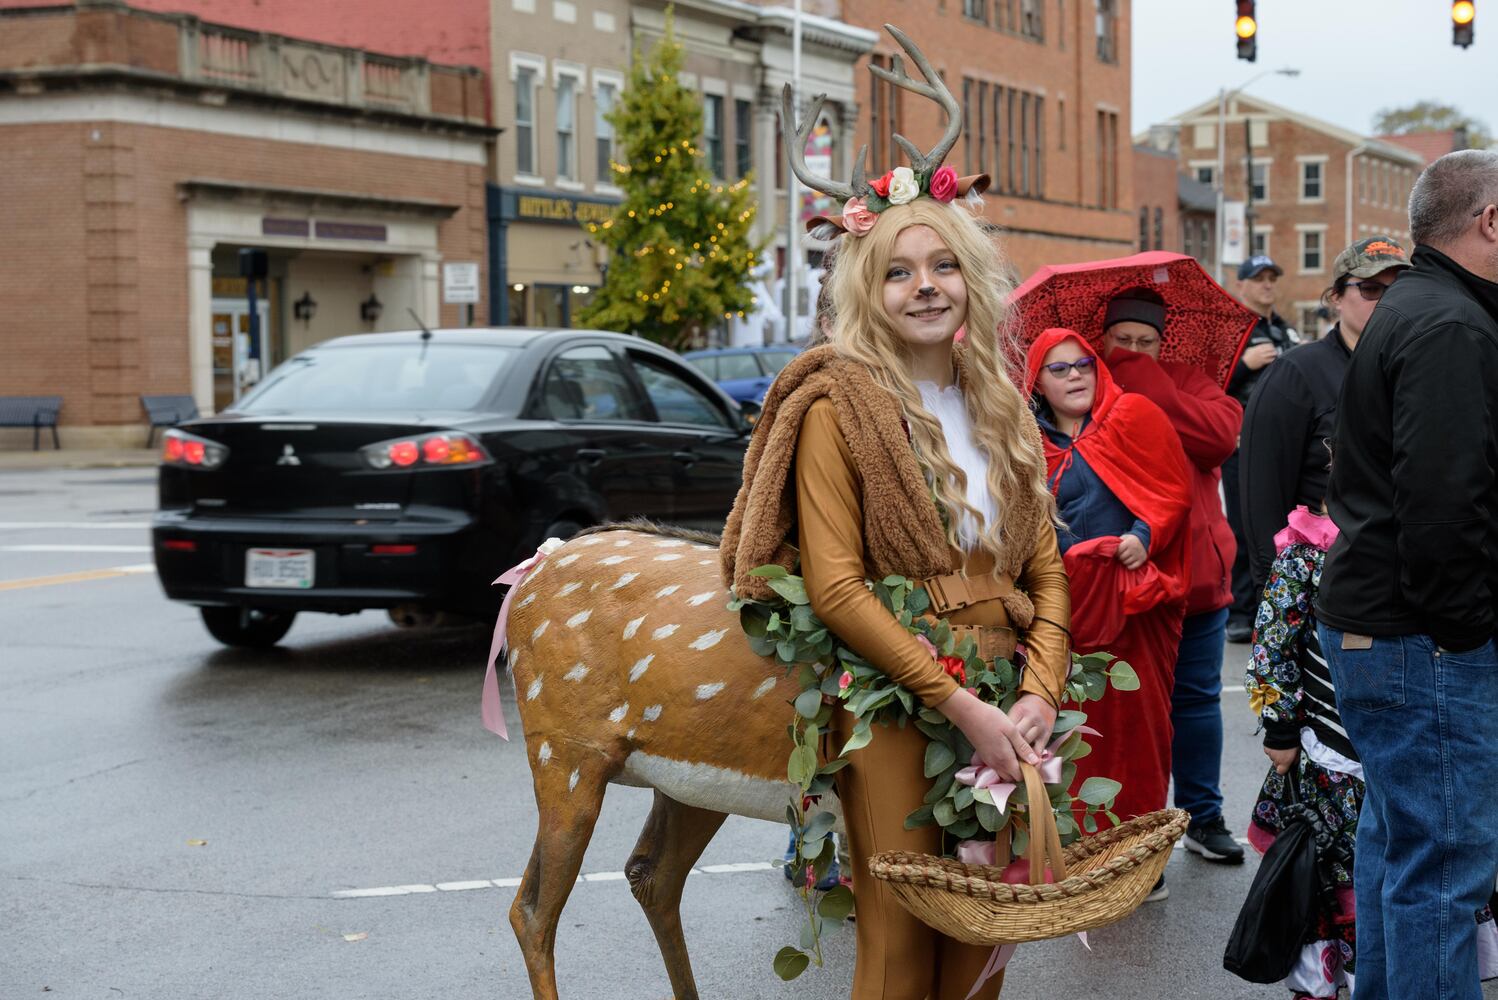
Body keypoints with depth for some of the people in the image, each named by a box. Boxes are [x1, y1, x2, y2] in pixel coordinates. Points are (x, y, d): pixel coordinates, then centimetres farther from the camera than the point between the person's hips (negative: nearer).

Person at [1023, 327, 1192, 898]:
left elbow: (1175, 487, -1)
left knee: (1136, 717, -3)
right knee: (1079, 724, 2)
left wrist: (1146, 534, -15)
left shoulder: (1133, 414, 4)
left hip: (1133, 602, -3)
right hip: (1068, 605, 3)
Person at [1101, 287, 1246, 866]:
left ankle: (1203, 818, 27)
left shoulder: (1188, 384, 8)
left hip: (1194, 573, 3)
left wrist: (1144, 384, -14)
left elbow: (1219, 437, -13)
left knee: (1195, 697, 13)